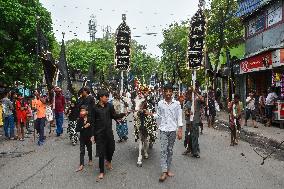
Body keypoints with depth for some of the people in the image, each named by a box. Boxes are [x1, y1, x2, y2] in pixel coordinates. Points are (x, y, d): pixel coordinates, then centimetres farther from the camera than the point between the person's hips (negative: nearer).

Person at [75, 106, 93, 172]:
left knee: (89, 149, 16)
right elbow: (77, 129, -11)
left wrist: (92, 136, -12)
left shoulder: (89, 120, -11)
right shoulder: (80, 120, -7)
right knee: (82, 151, 2)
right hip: (82, 137, 1)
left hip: (89, 137, -1)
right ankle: (81, 165, 5)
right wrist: (84, 127, -20)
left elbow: (92, 128, -8)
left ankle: (90, 160, 40)